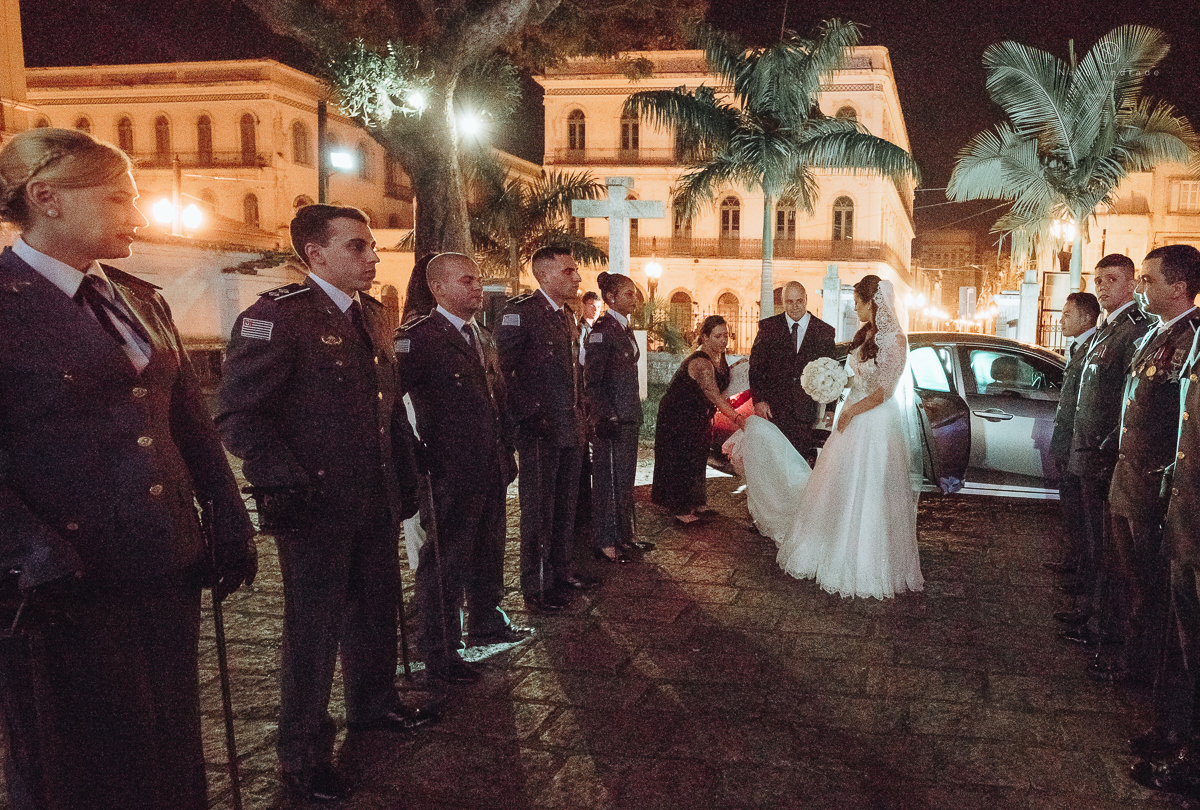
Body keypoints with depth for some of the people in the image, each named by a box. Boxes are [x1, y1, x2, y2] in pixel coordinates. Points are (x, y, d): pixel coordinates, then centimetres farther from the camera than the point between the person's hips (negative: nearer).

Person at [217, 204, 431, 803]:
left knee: (377, 608, 20)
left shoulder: (371, 315, 11)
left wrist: (405, 476, 13)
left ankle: (372, 703, 43)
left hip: (377, 501, 7)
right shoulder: (277, 314, -14)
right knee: (314, 628, 6)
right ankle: (303, 753, 24)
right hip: (317, 507, -7)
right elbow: (240, 413, -17)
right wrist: (286, 485, -21)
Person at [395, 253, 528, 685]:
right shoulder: (418, 337, -13)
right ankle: (439, 649, 16)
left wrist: (506, 454, 17)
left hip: (491, 469, 8)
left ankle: (487, 622, 39)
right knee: (445, 560, 3)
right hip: (451, 472, -8)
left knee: (488, 551, 21)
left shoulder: (484, 339, 14)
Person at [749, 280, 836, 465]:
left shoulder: (824, 332, 6)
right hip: (772, 409, 0)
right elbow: (755, 368, 4)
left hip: (805, 410, 0)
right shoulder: (768, 327, 5)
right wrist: (759, 400, -7)